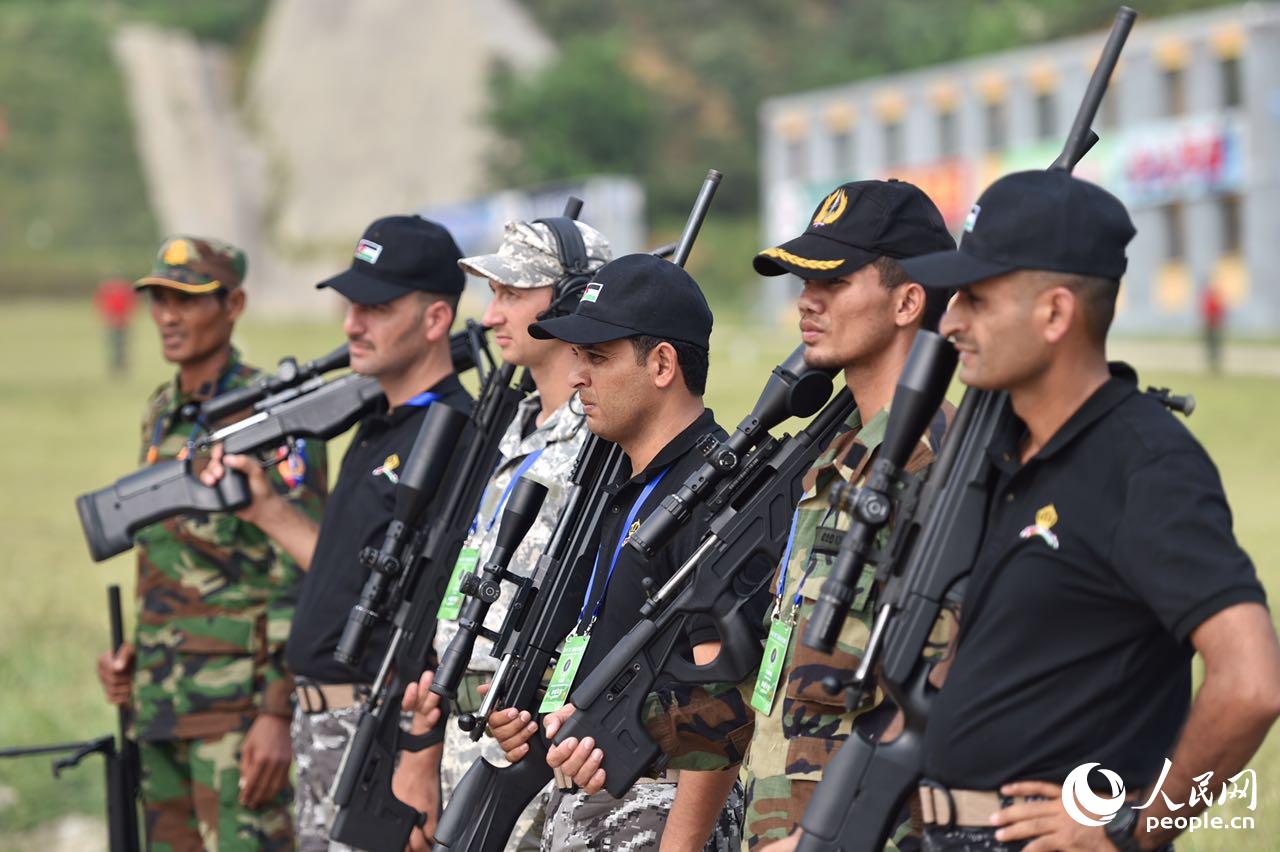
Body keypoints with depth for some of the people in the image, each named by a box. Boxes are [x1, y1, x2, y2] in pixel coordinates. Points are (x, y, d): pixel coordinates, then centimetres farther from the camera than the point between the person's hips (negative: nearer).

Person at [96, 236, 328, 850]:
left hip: (238, 699, -8)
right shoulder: (161, 414, 14)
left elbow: (301, 575, -15)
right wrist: (132, 657, 12)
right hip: (159, 698, 8)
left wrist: (277, 713, -20)